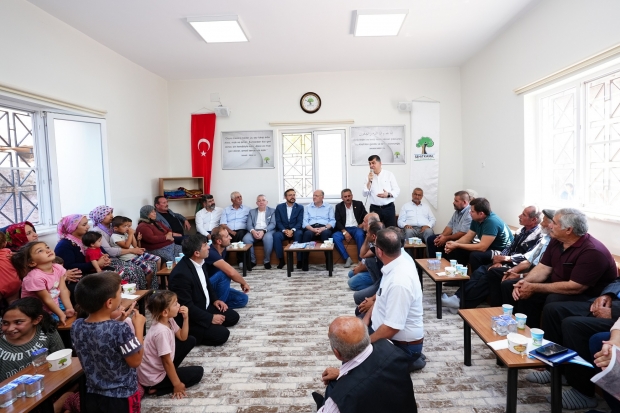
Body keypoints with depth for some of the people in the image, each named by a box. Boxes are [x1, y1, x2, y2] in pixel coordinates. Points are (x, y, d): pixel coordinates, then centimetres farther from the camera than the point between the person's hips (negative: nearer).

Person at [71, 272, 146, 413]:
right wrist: (139, 326, -13)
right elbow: (135, 361, -17)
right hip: (121, 397, -5)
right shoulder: (121, 330, -30)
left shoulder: (76, 327, -10)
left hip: (92, 395, 6)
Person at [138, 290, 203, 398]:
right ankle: (157, 388, -3)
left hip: (161, 366, 9)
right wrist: (177, 384, -17)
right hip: (153, 377, -9)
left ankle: (170, 371, 11)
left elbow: (183, 337, 7)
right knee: (198, 372, -2)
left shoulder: (169, 320, -5)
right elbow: (167, 361, -26)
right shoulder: (161, 332, -32)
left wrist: (186, 318, -7)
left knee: (190, 341, 9)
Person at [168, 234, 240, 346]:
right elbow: (186, 306, -28)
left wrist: (215, 299, 4)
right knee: (222, 334, -18)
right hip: (189, 318, -9)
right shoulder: (181, 274, -31)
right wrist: (210, 318, -23)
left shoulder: (201, 261, -4)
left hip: (206, 307, 9)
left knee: (233, 317, 7)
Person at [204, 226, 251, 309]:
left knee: (243, 299, -3)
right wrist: (244, 283, -21)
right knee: (225, 274, -33)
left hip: (217, 286, 8)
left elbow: (228, 270, 10)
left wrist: (242, 282, -1)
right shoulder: (211, 253, -29)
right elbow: (231, 272, -36)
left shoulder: (223, 249, -1)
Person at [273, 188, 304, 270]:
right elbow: (278, 222, 2)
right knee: (276, 235, -32)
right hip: (283, 230, 1)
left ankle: (299, 260, -27)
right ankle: (281, 260, -19)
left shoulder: (300, 207, 8)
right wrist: (285, 230, -17)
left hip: (295, 231, -1)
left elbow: (300, 222, -2)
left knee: (299, 234, -35)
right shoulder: (279, 207, 10)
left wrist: (292, 230, -21)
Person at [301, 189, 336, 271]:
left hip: (324, 228, 0)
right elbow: (304, 222, 8)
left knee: (326, 233, -37)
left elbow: (332, 221, 6)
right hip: (311, 228, 1)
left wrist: (324, 228, -14)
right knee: (307, 234, -36)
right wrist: (313, 229, -13)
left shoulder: (329, 206, 18)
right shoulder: (307, 207, 21)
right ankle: (304, 264, -35)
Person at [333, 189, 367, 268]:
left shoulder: (359, 204, 11)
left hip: (356, 228, -1)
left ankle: (361, 259, -25)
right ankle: (347, 258, -23)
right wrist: (344, 232, -15)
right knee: (335, 236, -30)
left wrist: (363, 224, -13)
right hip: (344, 229, 1)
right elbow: (338, 222, 1)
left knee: (360, 234, -36)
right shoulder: (339, 206, 10)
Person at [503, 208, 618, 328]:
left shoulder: (592, 252, -26)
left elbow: (575, 287, -30)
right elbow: (544, 267, 2)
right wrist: (524, 282, -18)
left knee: (553, 301, -40)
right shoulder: (556, 240, 0)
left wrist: (534, 288, -27)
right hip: (556, 285, 8)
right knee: (508, 286, -1)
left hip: (586, 296, -8)